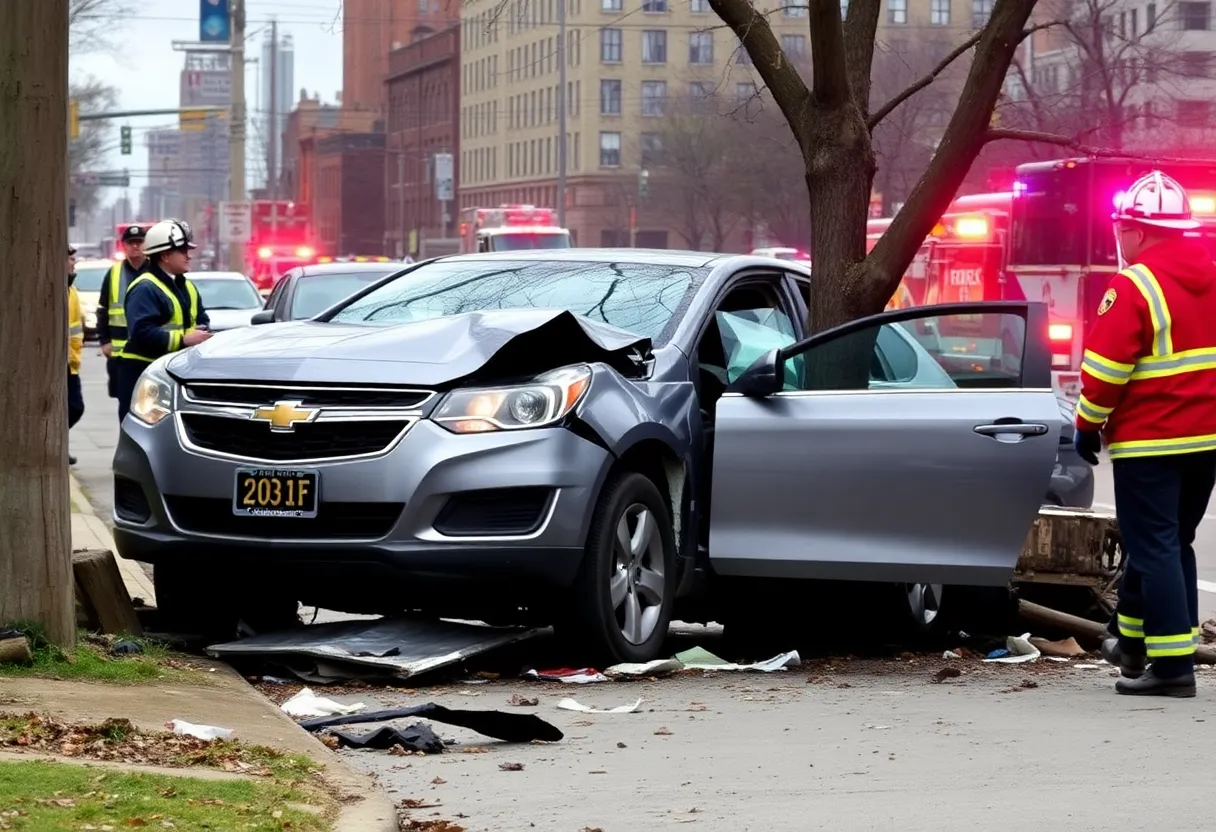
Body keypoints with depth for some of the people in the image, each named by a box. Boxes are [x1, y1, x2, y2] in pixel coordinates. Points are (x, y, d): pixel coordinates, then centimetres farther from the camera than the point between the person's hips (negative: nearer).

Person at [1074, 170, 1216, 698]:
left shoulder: (1135, 286, -15)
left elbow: (1106, 367, -16)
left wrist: (1088, 425, -4)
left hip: (1149, 439, -8)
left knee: (1154, 549, -4)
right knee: (1171, 544, 17)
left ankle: (1172, 664, -7)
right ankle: (1133, 640, 27)